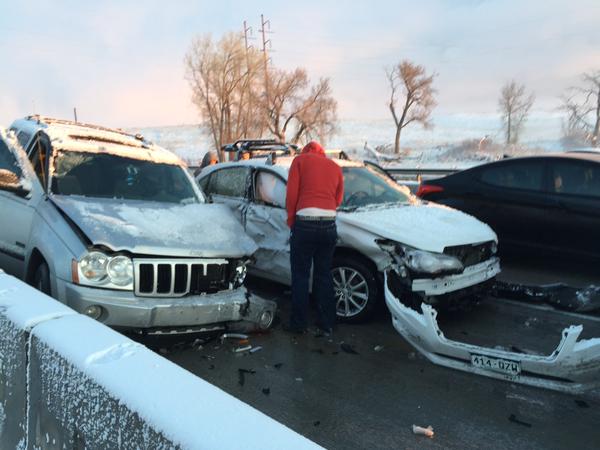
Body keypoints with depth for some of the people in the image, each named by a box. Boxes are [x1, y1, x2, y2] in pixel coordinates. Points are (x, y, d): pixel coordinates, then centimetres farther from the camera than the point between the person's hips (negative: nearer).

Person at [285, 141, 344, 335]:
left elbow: (291, 194, -2)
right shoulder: (335, 167, 17)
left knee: (300, 275, 6)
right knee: (324, 275, 14)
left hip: (305, 222, -4)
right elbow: (338, 199, 14)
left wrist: (291, 220, 9)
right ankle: (327, 323, 19)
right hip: (329, 225, 4)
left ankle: (299, 323, 12)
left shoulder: (300, 160, 6)